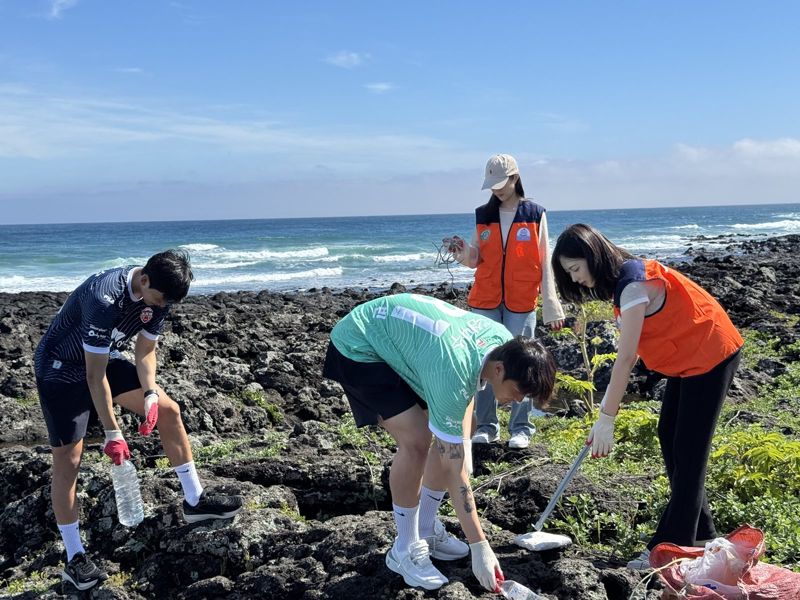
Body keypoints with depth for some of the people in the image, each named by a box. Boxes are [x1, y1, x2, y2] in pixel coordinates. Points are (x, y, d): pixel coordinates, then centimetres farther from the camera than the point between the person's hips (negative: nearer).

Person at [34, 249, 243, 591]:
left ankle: (194, 501, 15)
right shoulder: (104, 299, -37)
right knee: (68, 460, -8)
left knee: (168, 410, 4)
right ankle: (74, 559, 2)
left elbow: (145, 351, -1)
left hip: (105, 360, 8)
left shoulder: (157, 295, -13)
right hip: (61, 371, -8)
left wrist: (150, 394, -17)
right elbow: (94, 375, -32)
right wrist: (112, 433, -28)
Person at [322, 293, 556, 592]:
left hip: (402, 337, 8)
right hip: (359, 348, -8)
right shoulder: (451, 376, -37)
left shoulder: (503, 339, -16)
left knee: (449, 438, 0)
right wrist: (480, 546, -27)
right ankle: (404, 550, -3)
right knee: (416, 441, -20)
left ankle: (426, 531, 16)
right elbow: (453, 467, -31)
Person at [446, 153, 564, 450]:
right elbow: (477, 260, 9)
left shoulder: (535, 214, 2)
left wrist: (550, 305, -3)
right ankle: (486, 425, 11)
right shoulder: (482, 215, 8)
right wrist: (463, 253, -14)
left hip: (521, 303, -2)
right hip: (485, 301, 2)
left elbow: (544, 262, 2)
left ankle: (520, 427, 10)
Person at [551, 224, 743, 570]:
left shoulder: (634, 286, -26)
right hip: (686, 357, 10)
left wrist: (605, 419, -26)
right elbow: (632, 352, 4)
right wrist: (611, 399, -1)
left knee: (687, 450, -7)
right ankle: (699, 532, 25)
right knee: (669, 438, 13)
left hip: (710, 356, -10)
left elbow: (626, 358, -28)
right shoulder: (623, 278, 3)